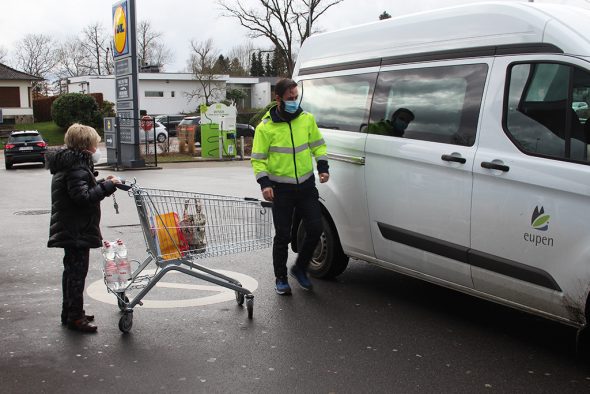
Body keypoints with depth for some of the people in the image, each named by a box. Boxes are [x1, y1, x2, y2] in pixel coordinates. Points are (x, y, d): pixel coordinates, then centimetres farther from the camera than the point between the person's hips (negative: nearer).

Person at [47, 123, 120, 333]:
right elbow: (83, 197, -28)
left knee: (72, 270, 18)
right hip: (76, 231, -11)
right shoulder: (76, 168, -19)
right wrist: (107, 186, -22)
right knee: (77, 271, -3)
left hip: (71, 229, 11)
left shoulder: (70, 164, 13)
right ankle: (74, 317, 4)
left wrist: (102, 183, 7)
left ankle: (70, 312, 29)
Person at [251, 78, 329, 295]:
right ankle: (280, 278, 20)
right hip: (281, 188, -3)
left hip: (306, 185, 3)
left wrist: (323, 167, 2)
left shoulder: (307, 119, 3)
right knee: (283, 235, 2)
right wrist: (265, 183, -16)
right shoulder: (265, 127, -8)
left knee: (315, 229, 1)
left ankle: (300, 268, 24)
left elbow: (318, 145, 15)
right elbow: (258, 159, -4)